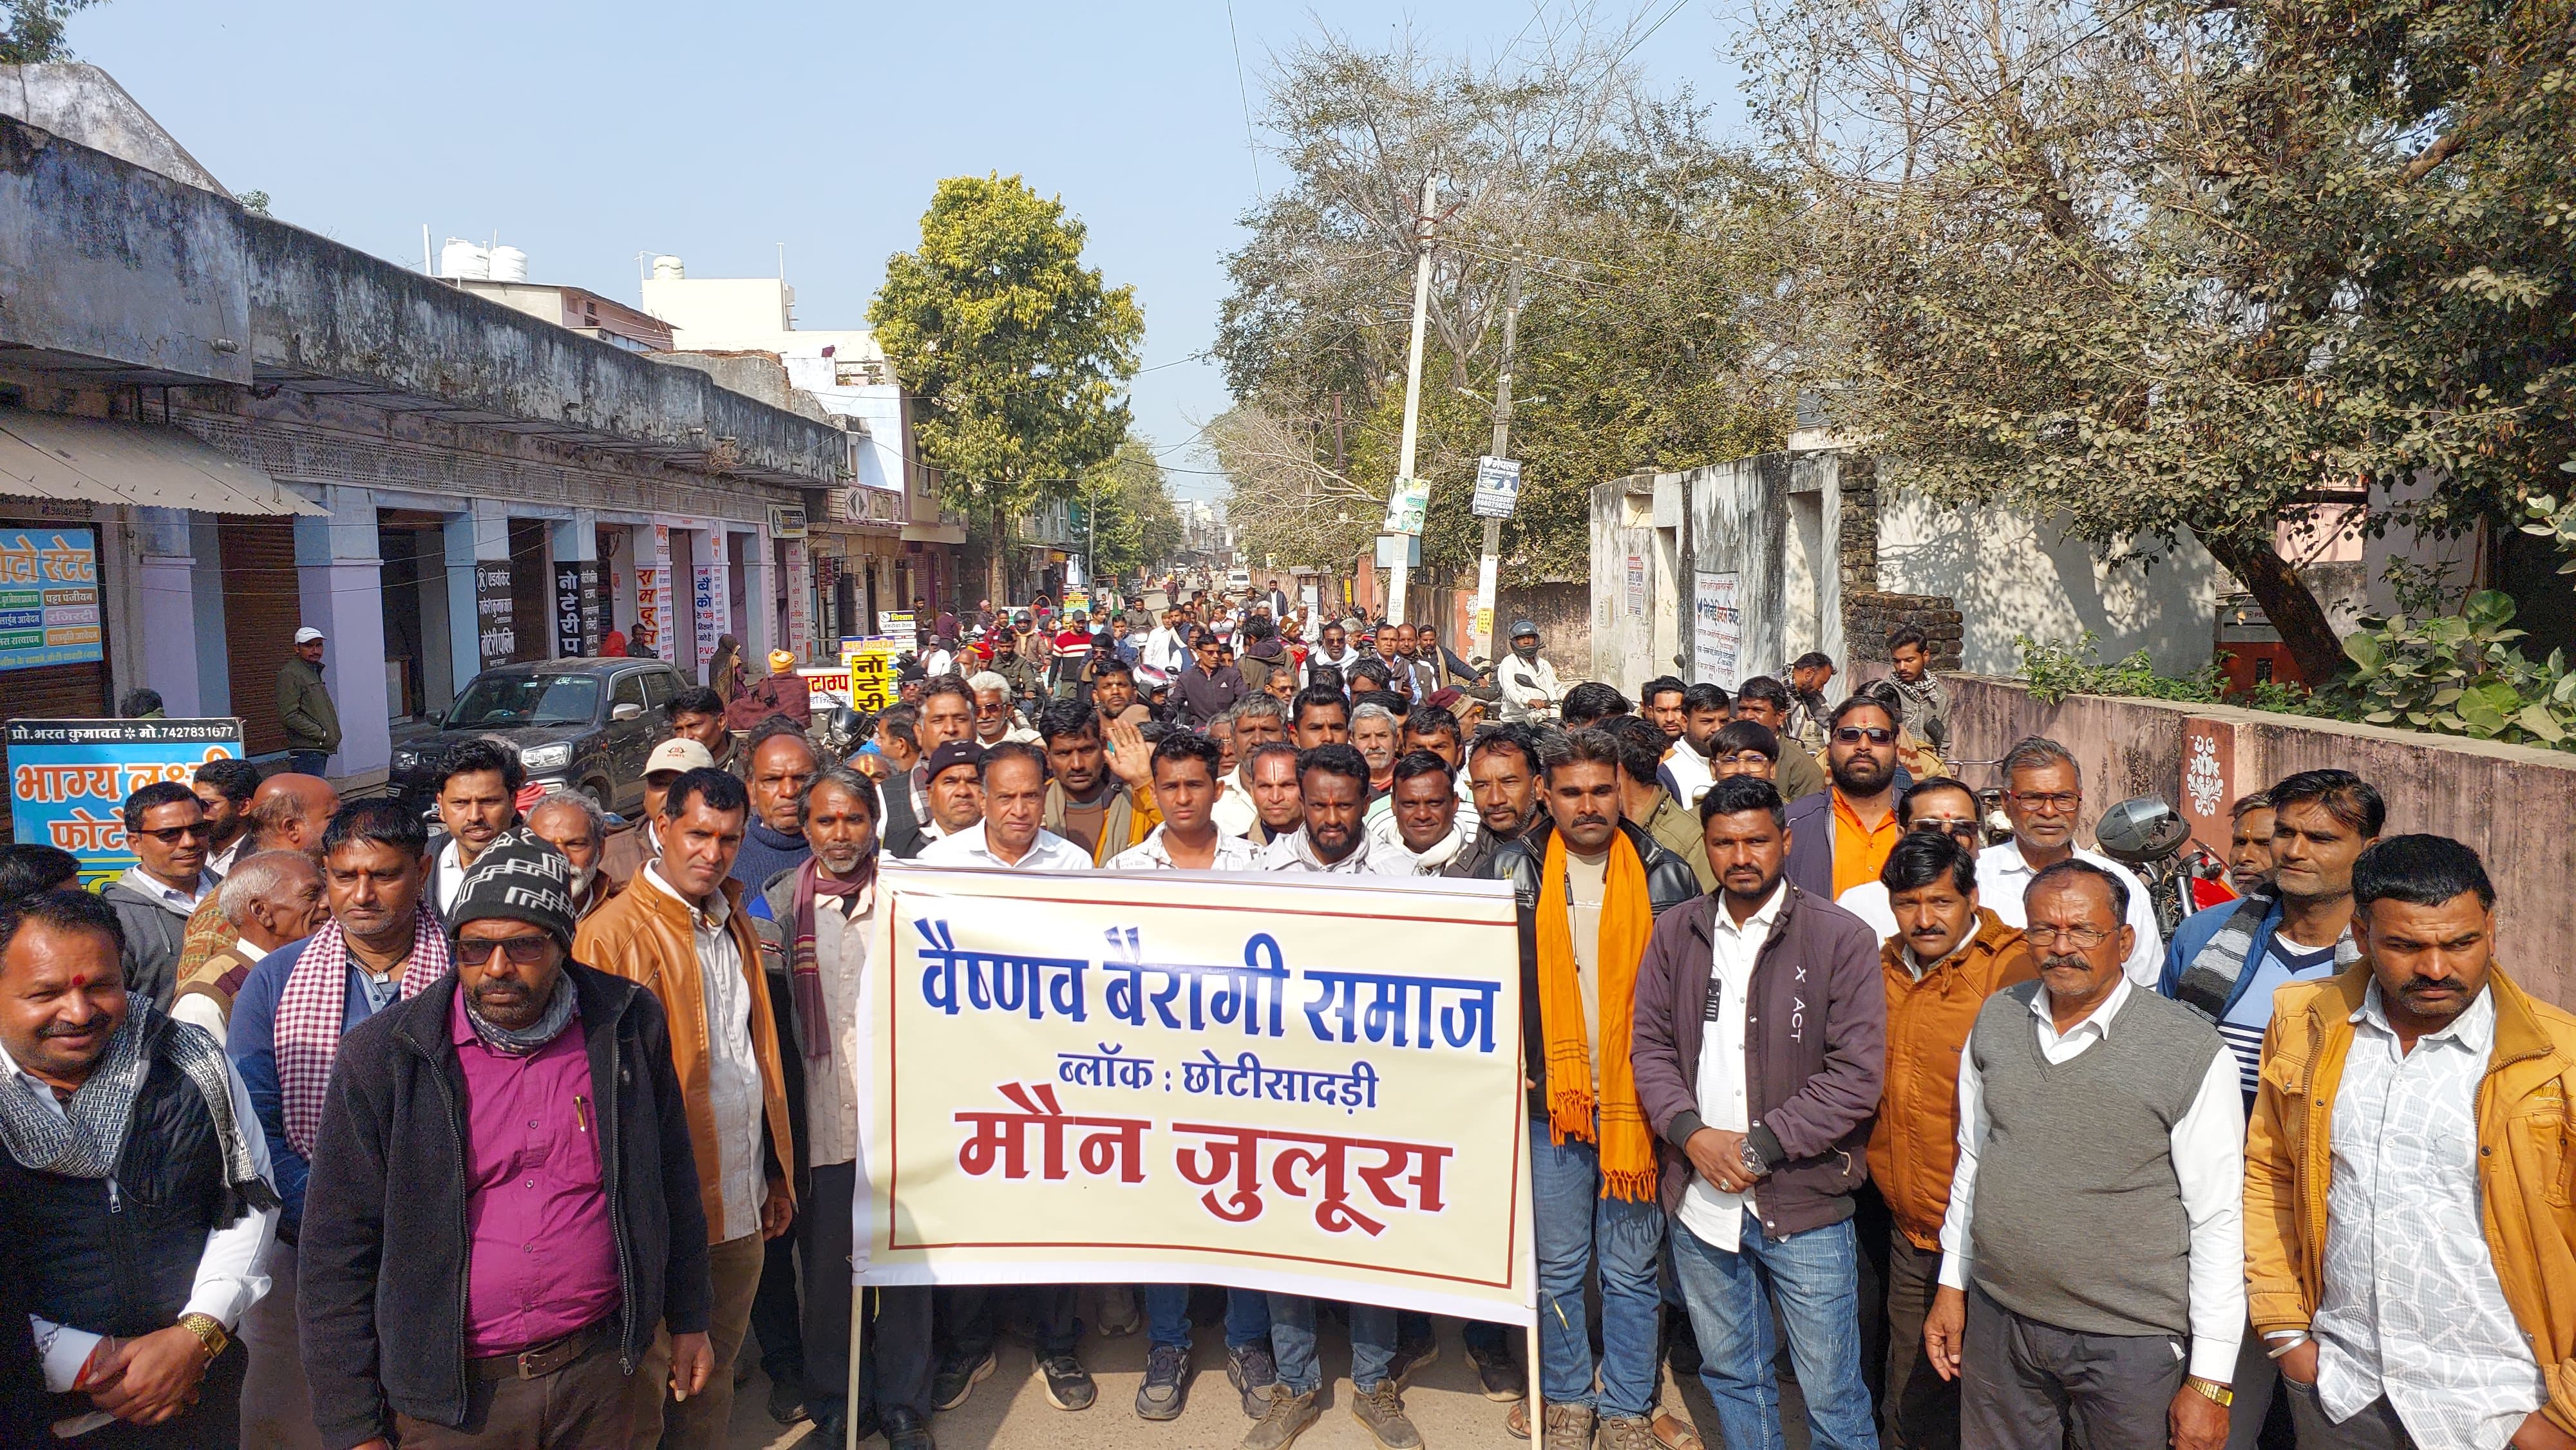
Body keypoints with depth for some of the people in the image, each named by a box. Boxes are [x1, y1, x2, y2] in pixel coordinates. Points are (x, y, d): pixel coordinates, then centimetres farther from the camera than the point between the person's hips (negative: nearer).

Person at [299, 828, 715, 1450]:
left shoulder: (629, 1026, -4)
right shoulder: (382, 1055, -9)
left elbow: (672, 1183, 8)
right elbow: (340, 1251, -5)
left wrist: (688, 1320, 12)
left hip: (599, 1375, 2)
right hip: (450, 1400, -1)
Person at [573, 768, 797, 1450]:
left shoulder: (736, 927, 11)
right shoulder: (612, 932, -12)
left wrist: (776, 1175, 16)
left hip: (742, 1207, 7)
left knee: (715, 1368, 18)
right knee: (644, 1386, 7)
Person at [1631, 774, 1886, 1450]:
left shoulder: (1841, 938, -8)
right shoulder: (1675, 933, 5)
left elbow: (1857, 1073, -12)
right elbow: (1651, 1045, 6)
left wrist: (1760, 1145, -15)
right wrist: (1691, 1133, -10)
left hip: (1805, 1207, -4)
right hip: (1700, 1203, 4)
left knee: (1832, 1395, 5)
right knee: (1730, 1375, 20)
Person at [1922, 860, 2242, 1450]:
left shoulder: (2193, 1053, -12)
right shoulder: (1996, 1020, 2)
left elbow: (2218, 1220, -10)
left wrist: (2209, 1382, -10)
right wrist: (1952, 1284, 12)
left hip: (2129, 1339, -4)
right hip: (1997, 1319, 4)